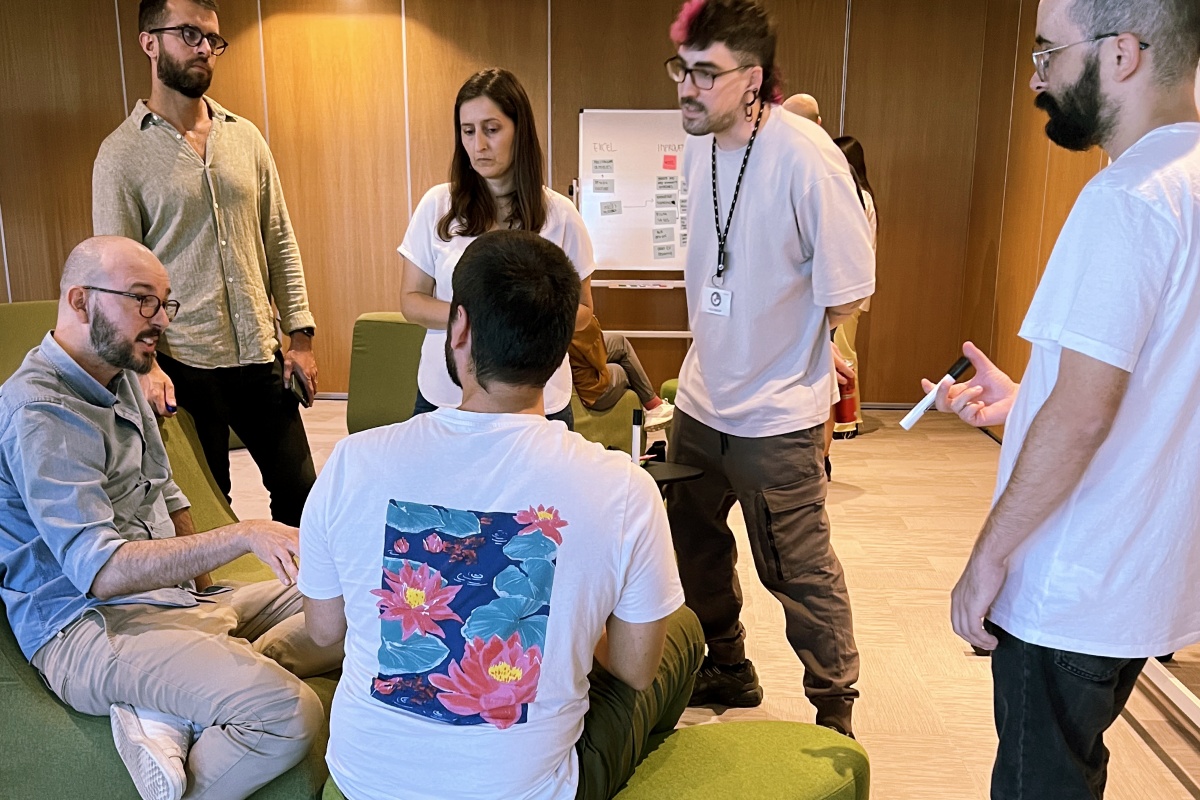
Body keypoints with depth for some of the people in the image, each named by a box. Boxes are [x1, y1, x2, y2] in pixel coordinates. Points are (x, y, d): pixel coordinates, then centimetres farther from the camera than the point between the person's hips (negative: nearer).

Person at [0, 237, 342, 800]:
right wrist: (244, 536, -31)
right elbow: (101, 571, -24)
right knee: (291, 713, -32)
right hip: (87, 629, -10)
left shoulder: (121, 377, 15)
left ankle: (164, 714, -12)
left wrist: (201, 577, 9)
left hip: (177, 595, 10)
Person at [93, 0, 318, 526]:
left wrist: (300, 335, 3)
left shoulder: (245, 137, 7)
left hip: (261, 354, 4)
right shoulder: (122, 154, -4)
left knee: (299, 491, 11)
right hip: (184, 365, -3)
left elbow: (280, 242, 9)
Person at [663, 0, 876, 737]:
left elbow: (847, 294, -15)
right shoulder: (699, 145, 1)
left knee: (798, 572, 6)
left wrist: (779, 342, -3)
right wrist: (722, 344, 8)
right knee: (690, 545, 20)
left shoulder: (807, 158, -22)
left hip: (777, 415, -7)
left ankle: (835, 710, 30)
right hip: (701, 396, 8)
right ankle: (726, 673, 44)